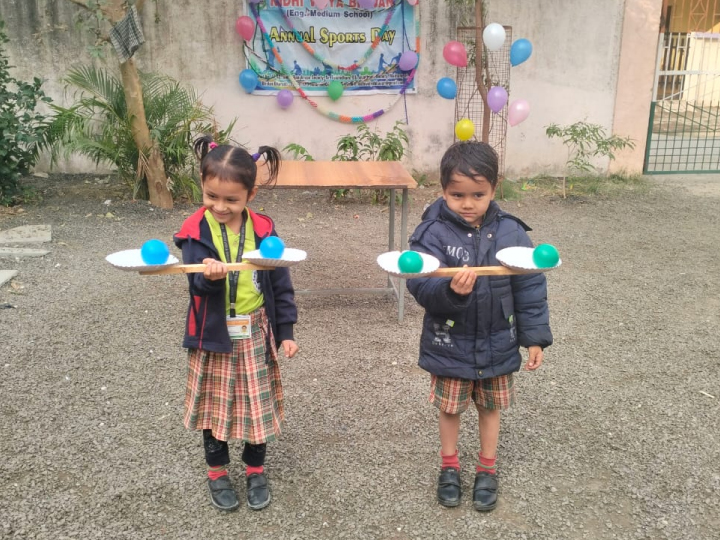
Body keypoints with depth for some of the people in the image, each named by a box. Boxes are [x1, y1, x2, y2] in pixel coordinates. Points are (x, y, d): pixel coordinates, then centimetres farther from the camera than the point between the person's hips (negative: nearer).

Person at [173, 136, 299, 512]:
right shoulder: (195, 231, -10)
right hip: (213, 335, -1)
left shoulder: (262, 230, -6)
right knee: (215, 404, 13)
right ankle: (217, 472, 34)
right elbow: (198, 284, -17)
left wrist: (286, 331, 1)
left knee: (257, 404, 11)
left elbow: (280, 284, 0)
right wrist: (209, 277, -40)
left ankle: (255, 470, 33)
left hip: (255, 333, 1)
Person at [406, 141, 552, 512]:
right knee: (449, 408, 18)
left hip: (497, 345, 2)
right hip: (449, 345, -1)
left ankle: (487, 470, 42)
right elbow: (420, 287, -25)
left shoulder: (510, 232, -10)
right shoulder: (433, 232, -17)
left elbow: (530, 289, -4)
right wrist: (450, 289, -44)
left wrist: (535, 337, -3)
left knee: (490, 408, 20)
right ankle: (449, 467, 42)